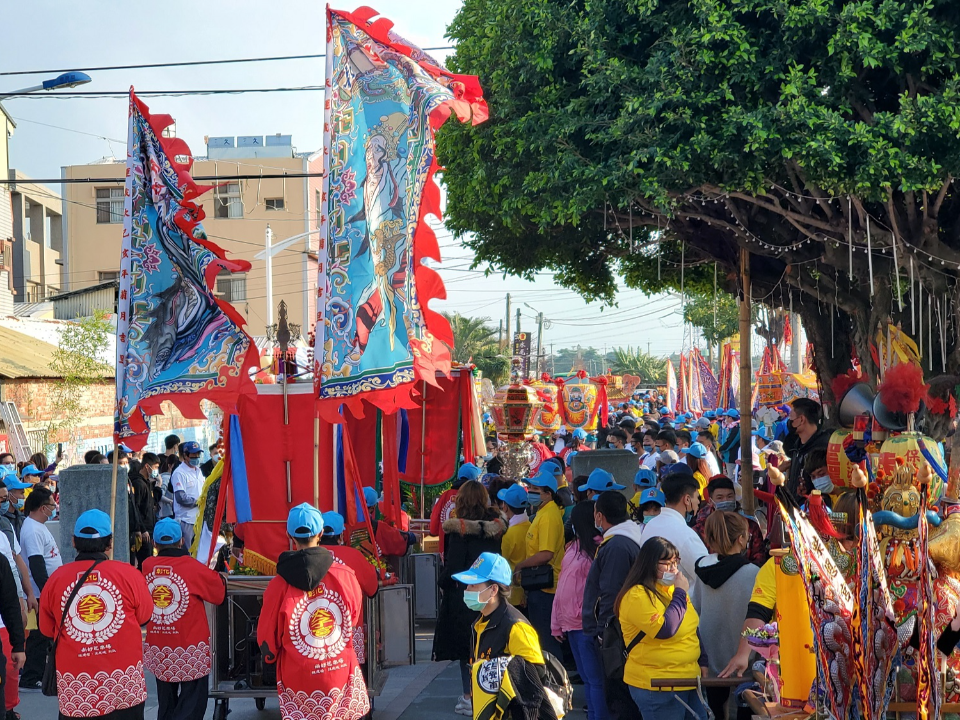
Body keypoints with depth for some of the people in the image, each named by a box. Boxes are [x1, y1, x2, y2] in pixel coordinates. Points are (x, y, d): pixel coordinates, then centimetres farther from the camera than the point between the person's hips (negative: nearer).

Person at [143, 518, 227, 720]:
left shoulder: (147, 567, -3)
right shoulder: (193, 568, -14)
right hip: (190, 650, -5)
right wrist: (222, 579, 21)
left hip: (157, 649, 5)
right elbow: (219, 592, -2)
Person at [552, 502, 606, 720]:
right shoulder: (572, 547, 13)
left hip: (587, 625, -9)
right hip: (571, 623, 9)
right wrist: (557, 623, 17)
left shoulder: (598, 548, -13)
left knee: (595, 679, -5)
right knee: (587, 679, 15)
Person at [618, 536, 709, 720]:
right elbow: (665, 629, -26)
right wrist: (680, 593, -18)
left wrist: (703, 661, 17)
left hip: (689, 680, 8)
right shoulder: (637, 596, -16)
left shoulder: (674, 589, 12)